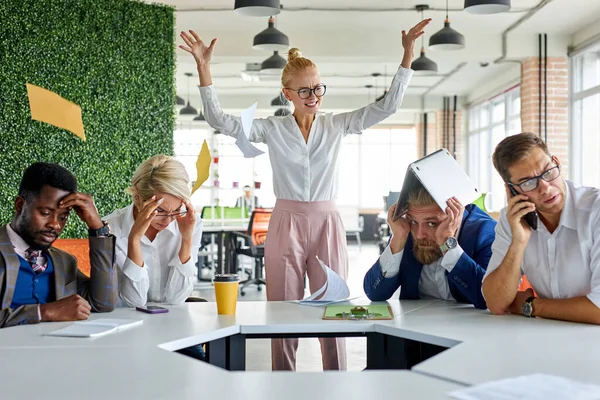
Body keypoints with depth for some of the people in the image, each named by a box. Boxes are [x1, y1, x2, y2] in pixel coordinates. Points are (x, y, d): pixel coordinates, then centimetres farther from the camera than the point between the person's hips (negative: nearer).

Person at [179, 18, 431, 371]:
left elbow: (388, 106, 1)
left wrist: (408, 53, -6)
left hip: (327, 225, 1)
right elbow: (220, 120, -3)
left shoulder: (337, 125, 5)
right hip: (287, 224, 0)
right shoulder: (272, 129, 3)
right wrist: (204, 67, -11)